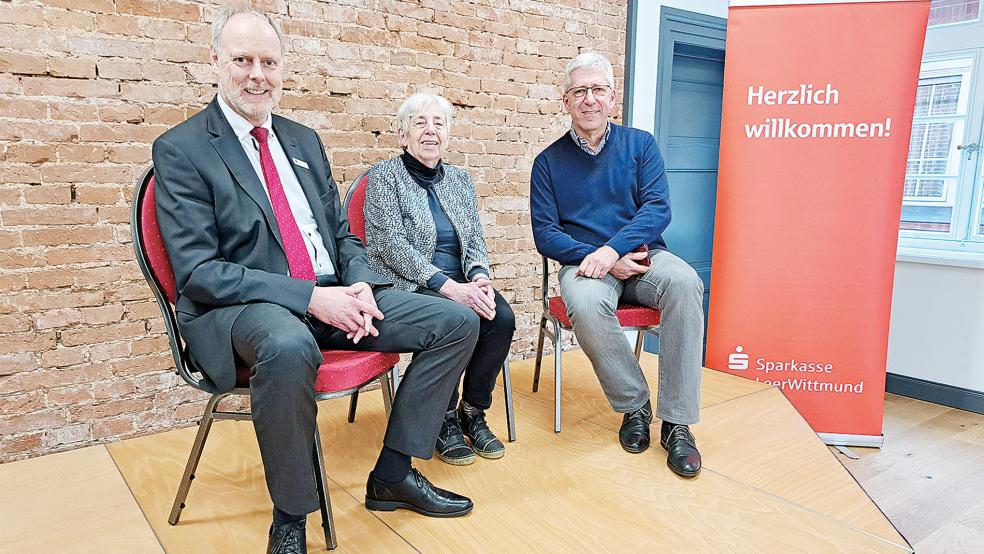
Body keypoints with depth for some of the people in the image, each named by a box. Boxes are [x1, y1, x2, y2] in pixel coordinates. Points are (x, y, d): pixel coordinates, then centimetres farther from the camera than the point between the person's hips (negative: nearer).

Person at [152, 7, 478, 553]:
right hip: (241, 307, -6)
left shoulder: (304, 140, 16)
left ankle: (392, 474, 6)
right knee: (289, 348, -42)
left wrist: (359, 285, -6)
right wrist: (310, 298, -22)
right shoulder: (180, 150, -3)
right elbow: (198, 273, -12)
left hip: (331, 294, 7)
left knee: (458, 322, -5)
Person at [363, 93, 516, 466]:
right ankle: (444, 421, -9)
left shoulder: (460, 179, 16)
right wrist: (449, 287, -22)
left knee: (502, 317, -24)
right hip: (405, 285, -5)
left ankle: (472, 412, -2)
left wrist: (479, 277, -12)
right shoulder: (384, 175, -1)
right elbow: (393, 246, -12)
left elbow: (476, 241, 12)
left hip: (460, 284, 5)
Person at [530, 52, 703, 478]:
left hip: (642, 256, 1)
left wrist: (613, 249, -20)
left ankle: (677, 421, -22)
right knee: (586, 305, -36)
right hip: (583, 262, -1)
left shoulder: (640, 144, 11)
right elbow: (545, 234, 2)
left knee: (685, 283, -32)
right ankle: (634, 407, -11)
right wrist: (594, 259, -15)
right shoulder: (549, 162, 9)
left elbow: (657, 208, -3)